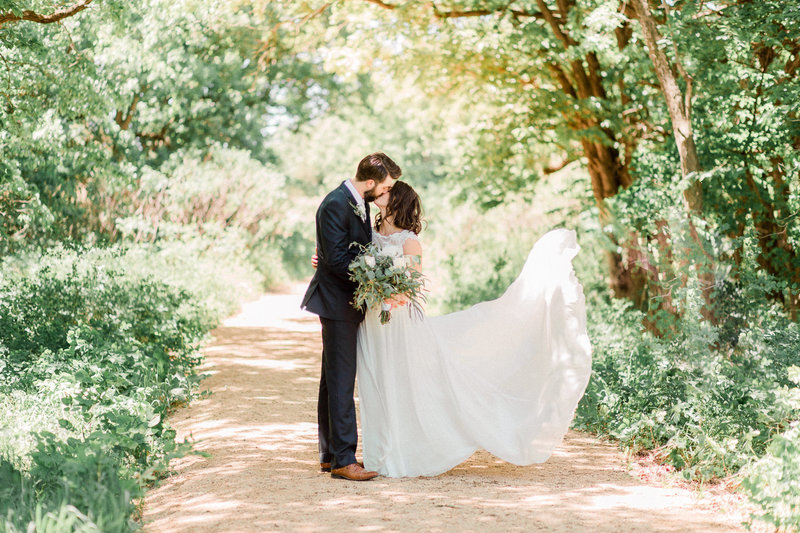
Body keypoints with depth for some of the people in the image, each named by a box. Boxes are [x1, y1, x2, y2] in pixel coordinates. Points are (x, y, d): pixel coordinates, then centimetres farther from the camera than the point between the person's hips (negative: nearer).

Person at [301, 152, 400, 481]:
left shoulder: (360, 203, 11)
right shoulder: (336, 205, -18)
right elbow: (337, 259, -22)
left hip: (347, 303, 10)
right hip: (337, 302, -10)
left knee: (334, 380, 14)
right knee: (341, 381, -8)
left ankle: (330, 455, 21)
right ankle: (343, 459, -6)